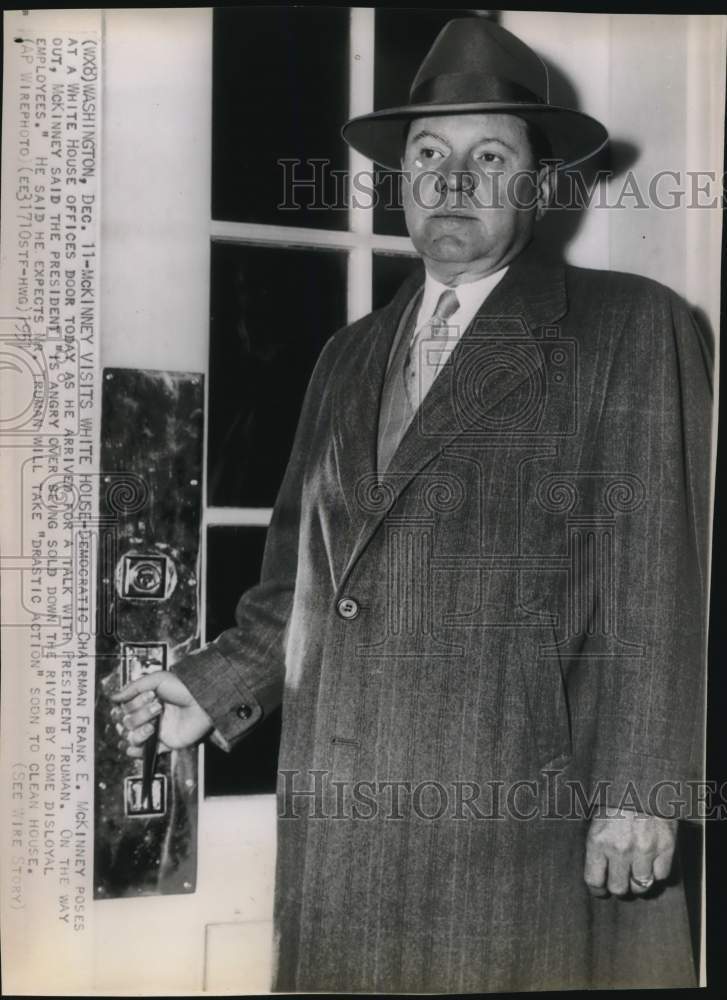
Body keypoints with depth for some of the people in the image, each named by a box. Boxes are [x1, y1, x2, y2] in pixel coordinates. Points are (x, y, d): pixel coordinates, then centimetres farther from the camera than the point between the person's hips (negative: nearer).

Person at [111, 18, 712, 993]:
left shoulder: (630, 326, -1)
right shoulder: (350, 354, 16)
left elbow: (656, 577, -7)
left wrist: (638, 793, -11)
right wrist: (216, 685, 6)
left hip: (524, 818, -4)